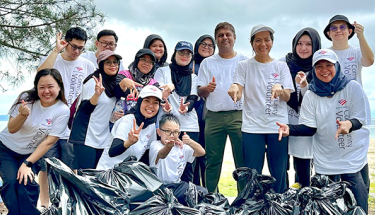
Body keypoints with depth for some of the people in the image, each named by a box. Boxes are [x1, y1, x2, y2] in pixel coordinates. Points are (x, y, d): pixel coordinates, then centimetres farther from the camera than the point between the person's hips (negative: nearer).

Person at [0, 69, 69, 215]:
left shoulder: (62, 111, -16)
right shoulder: (26, 98, -13)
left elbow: (49, 142, -15)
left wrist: (27, 163, -20)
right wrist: (23, 115, -30)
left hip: (31, 154, 0)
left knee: (26, 183, -23)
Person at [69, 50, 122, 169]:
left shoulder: (113, 84, 13)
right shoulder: (93, 82, -11)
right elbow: (85, 109, -18)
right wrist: (97, 94, -33)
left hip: (102, 139, 8)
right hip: (86, 138, -8)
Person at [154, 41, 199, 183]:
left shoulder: (193, 77, 20)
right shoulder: (163, 71, 12)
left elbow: (193, 98, 7)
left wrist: (187, 107, -17)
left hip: (189, 125, 3)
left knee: (188, 168, 0)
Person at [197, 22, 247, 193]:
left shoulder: (245, 61, 11)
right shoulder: (207, 63, 14)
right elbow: (200, 92, 10)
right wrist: (206, 89, -12)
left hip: (239, 115, -1)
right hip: (214, 116, 1)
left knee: (243, 161, -2)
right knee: (213, 161, 3)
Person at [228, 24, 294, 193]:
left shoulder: (281, 66, 10)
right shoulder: (244, 66, 8)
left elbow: (287, 97, 1)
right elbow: (237, 95, -4)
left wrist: (280, 89, -23)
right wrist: (234, 90, -28)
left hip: (278, 126, 1)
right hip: (252, 127, -1)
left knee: (279, 174, 4)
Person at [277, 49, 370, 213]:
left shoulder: (353, 87, -4)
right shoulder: (311, 95, 2)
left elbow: (360, 119, -9)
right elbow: (309, 128, -2)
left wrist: (349, 124, -33)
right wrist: (289, 129, -21)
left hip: (353, 157, -2)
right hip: (324, 161, 2)